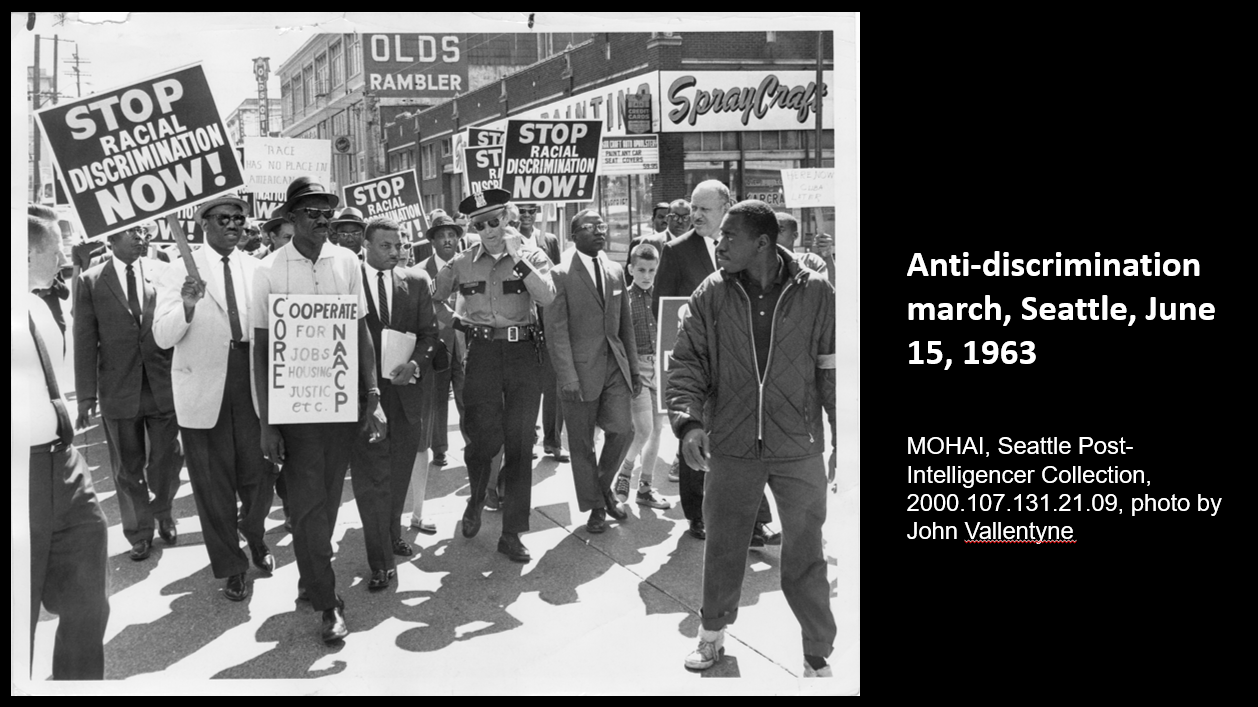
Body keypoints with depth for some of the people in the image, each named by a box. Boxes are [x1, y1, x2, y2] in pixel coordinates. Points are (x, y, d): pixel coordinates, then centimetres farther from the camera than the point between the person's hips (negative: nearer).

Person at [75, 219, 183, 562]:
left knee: (167, 459, 10)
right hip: (119, 390, 0)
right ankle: (139, 532, 28)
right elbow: (85, 342, -1)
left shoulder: (164, 273, 1)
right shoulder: (90, 281, -1)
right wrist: (86, 395, -4)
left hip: (164, 386, 0)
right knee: (128, 468, 11)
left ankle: (162, 512, 37)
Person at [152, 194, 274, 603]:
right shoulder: (180, 273, -3)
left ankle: (254, 537, 38)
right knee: (214, 482, 8)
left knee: (259, 474, 7)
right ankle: (231, 567, 26)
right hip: (203, 389, -2)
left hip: (253, 383, 2)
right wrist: (187, 305, -25)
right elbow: (163, 337, -8)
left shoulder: (257, 270, 5)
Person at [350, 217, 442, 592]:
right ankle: (381, 561, 1)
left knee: (399, 471, 16)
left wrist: (415, 364, -13)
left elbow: (429, 332, 5)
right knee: (371, 475, -4)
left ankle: (393, 533, 37)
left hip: (405, 388, 3)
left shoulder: (417, 282, 8)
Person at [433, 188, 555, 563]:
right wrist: (456, 320, 3)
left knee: (519, 443, 2)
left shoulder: (531, 254, 2)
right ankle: (476, 499, 29)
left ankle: (512, 533, 12)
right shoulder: (462, 263, 5)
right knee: (484, 437, -5)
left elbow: (547, 296, -14)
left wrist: (518, 259, -20)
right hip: (482, 354, 0)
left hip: (524, 353, 0)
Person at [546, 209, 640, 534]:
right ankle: (595, 507, 22)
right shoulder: (561, 275, -7)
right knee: (582, 443, 5)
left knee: (623, 429, -4)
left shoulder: (615, 271, 11)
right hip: (581, 370, -4)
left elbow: (626, 323, 14)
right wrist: (568, 377, -16)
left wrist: (633, 368, 12)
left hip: (615, 366, 4)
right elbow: (557, 331, -11)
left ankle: (604, 486, 24)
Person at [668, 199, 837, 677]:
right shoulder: (711, 296, -1)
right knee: (723, 547, 15)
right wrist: (688, 419, -17)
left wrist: (841, 434, -1)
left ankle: (818, 656, 23)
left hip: (799, 449, -1)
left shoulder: (815, 293, -4)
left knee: (805, 557, 7)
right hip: (731, 447, 2)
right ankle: (712, 633, 37)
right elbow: (687, 363, -1)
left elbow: (831, 369, 0)